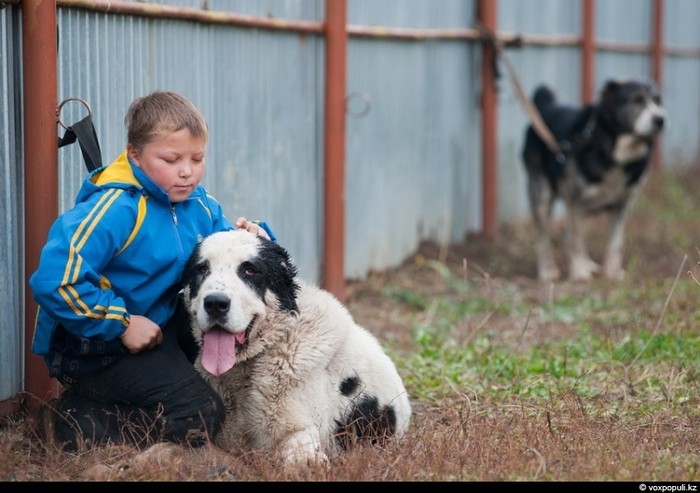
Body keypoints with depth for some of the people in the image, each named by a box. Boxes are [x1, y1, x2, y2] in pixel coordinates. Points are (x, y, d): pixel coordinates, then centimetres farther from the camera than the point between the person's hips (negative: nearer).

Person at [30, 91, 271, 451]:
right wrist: (122, 324, -25)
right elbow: (56, 280, -32)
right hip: (95, 351, -9)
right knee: (201, 416, -19)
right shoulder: (116, 209, -23)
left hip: (160, 326, 9)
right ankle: (72, 420, -11)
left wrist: (249, 239, -9)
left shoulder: (199, 205, 3)